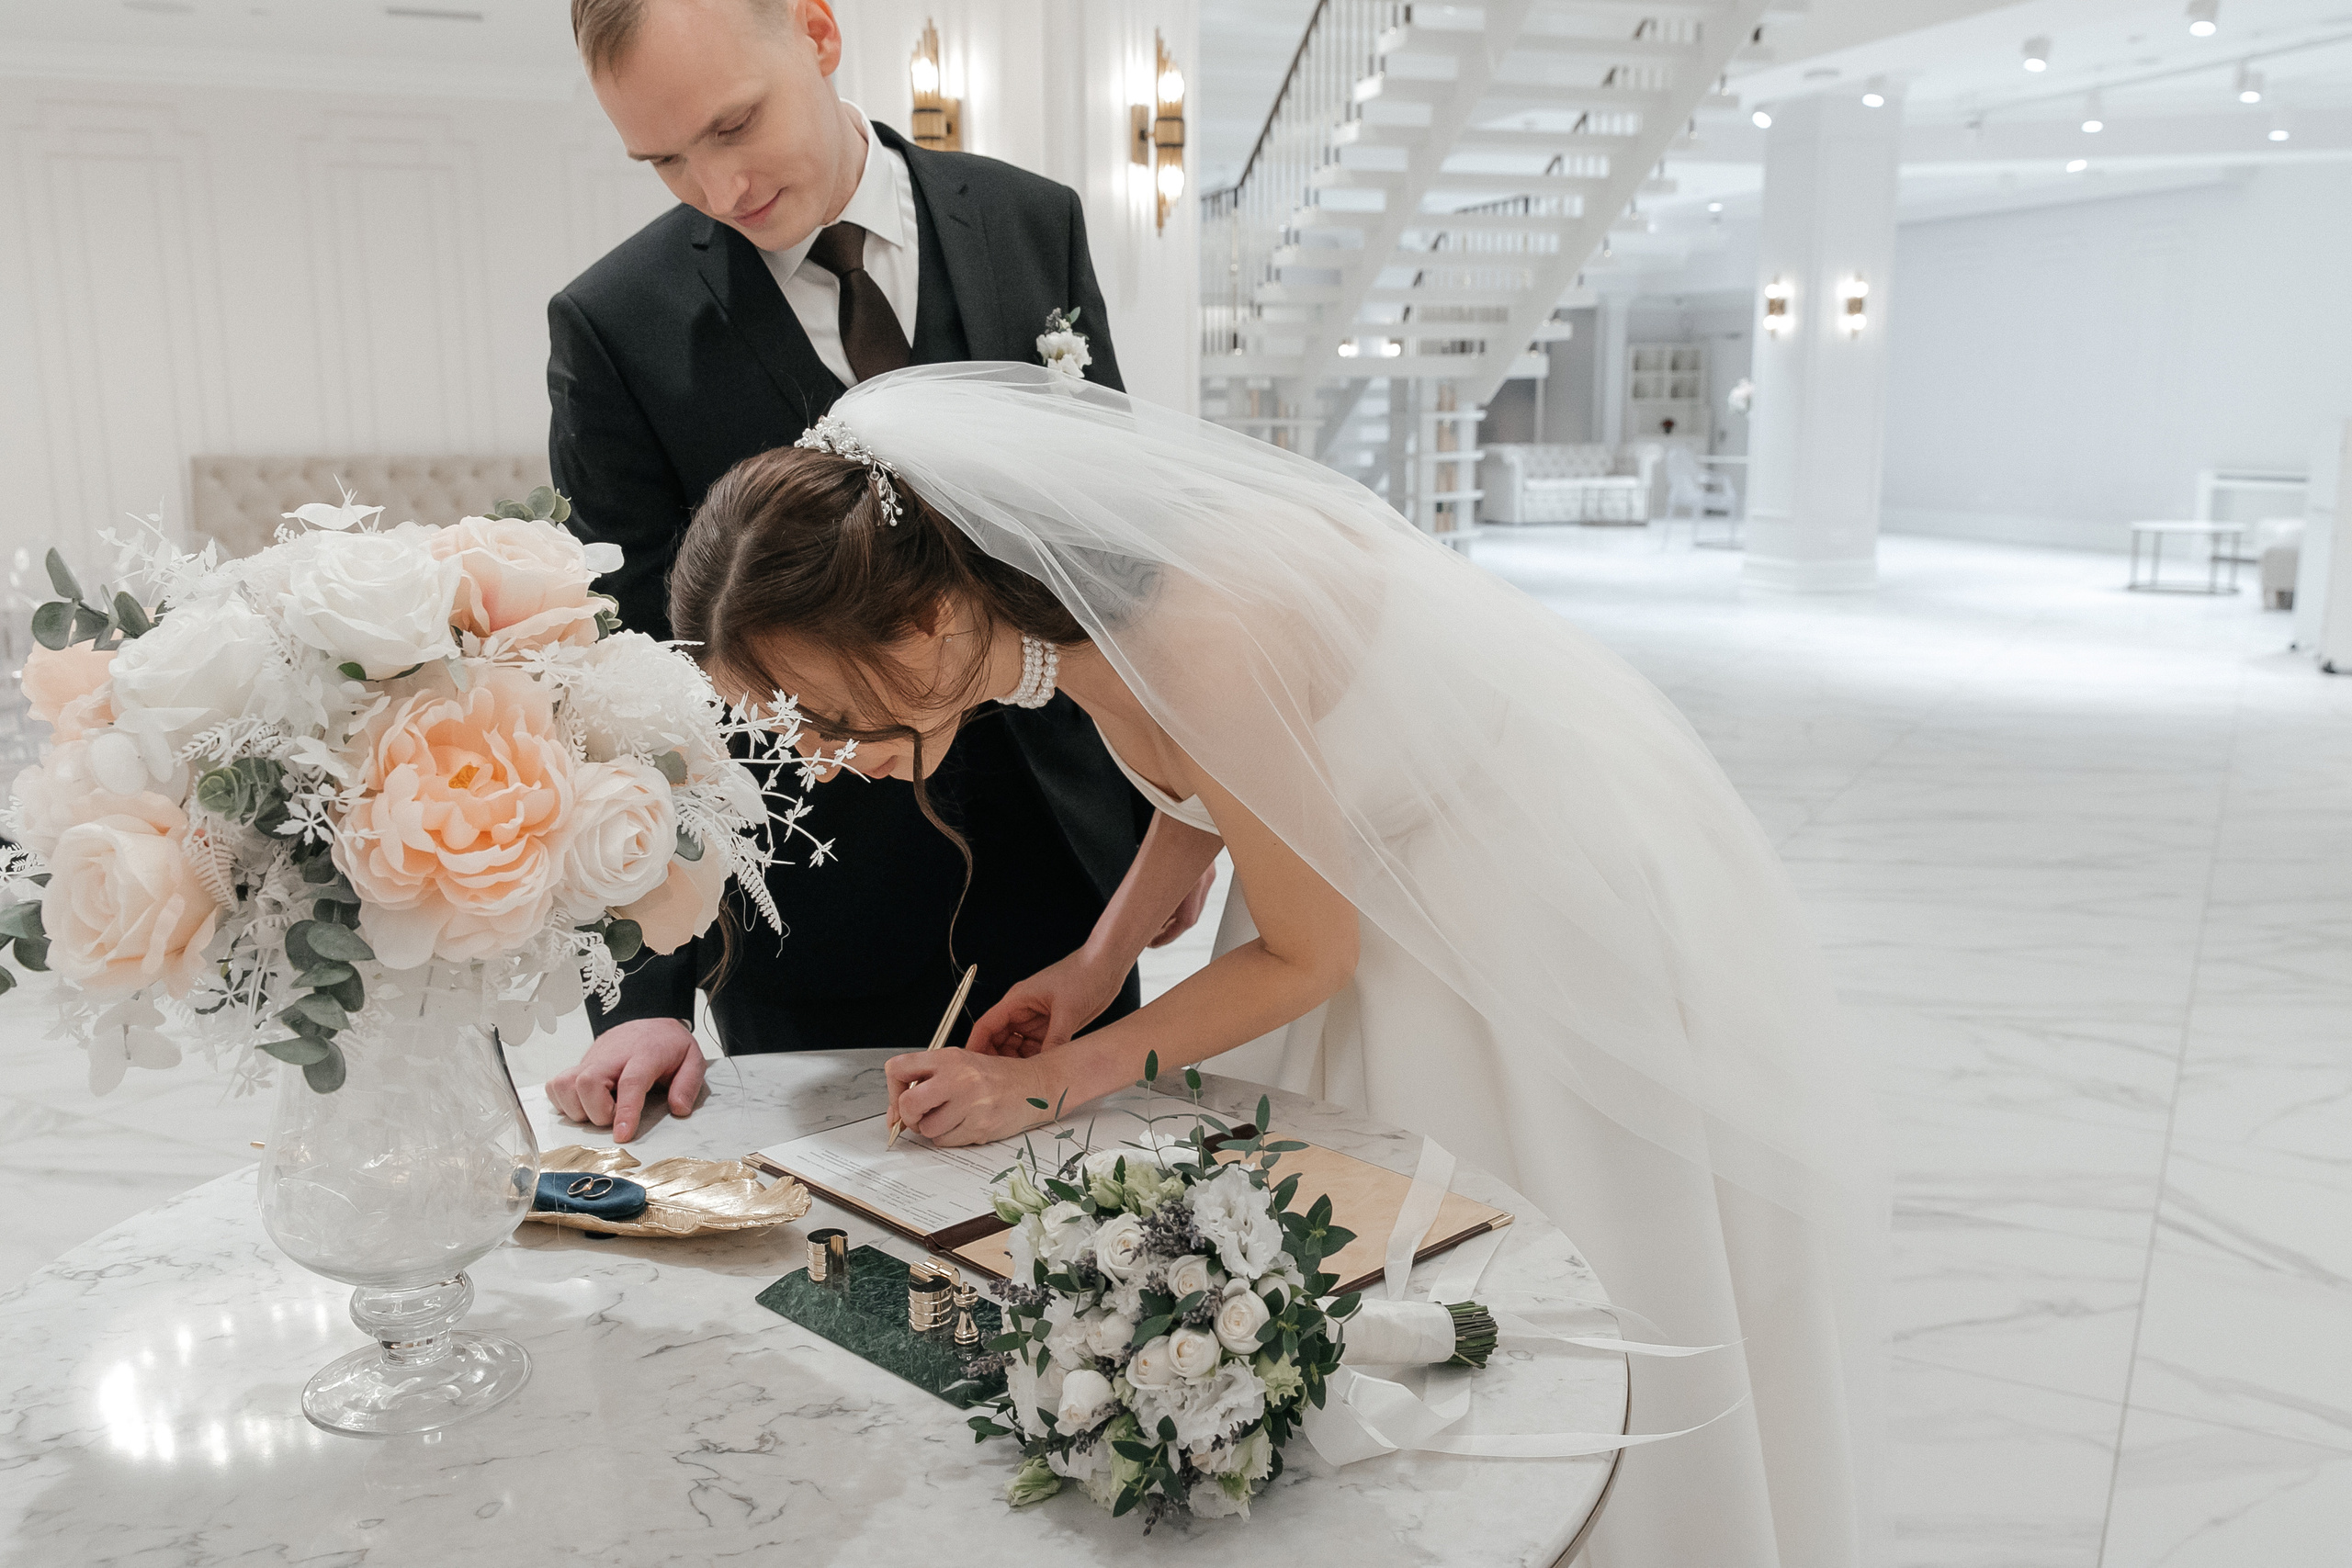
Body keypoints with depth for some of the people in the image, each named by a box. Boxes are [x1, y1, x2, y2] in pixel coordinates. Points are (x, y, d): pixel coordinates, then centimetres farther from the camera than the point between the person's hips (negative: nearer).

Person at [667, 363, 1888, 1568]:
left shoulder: (1199, 639, -37)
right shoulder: (1063, 592, -13)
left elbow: (1306, 956, -22)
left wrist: (1055, 1083, -17)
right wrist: (1097, 960, -3)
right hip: (1371, 838, 7)